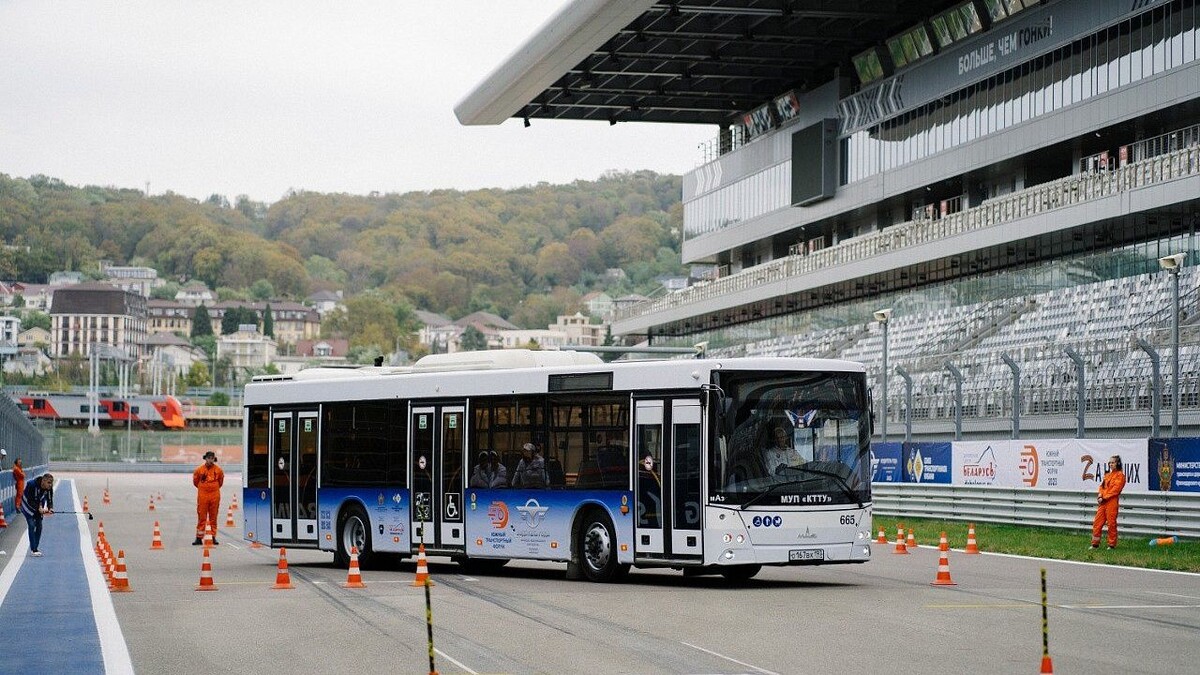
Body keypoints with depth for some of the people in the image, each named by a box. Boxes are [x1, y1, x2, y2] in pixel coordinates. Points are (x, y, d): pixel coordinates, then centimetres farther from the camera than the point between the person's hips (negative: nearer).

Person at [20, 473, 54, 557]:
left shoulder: (49, 489, -17)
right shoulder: (32, 485, -33)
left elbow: (49, 500, -12)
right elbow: (29, 501, -31)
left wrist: (50, 509, -33)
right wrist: (39, 509, -40)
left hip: (39, 507, 5)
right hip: (28, 506, -5)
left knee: (39, 526, 1)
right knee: (32, 525, -16)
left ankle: (35, 549, 12)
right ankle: (33, 550, -16)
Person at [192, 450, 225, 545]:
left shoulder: (218, 470, 2)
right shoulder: (199, 470, -2)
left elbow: (220, 481, 18)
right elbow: (195, 481, 12)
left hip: (215, 496, 1)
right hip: (202, 495, -1)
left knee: (213, 518, 6)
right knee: (201, 517, -1)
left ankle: (213, 537, 12)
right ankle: (199, 538, 1)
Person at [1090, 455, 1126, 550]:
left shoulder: (1120, 475, -3)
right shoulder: (1107, 475, 22)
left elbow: (1115, 489, -12)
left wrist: (1104, 497, -13)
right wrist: (1100, 496, -1)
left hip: (1112, 502, -7)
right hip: (1103, 502, 7)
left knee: (1111, 523, -3)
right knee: (1097, 523, 4)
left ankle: (1112, 544, 5)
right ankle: (1095, 544, 9)